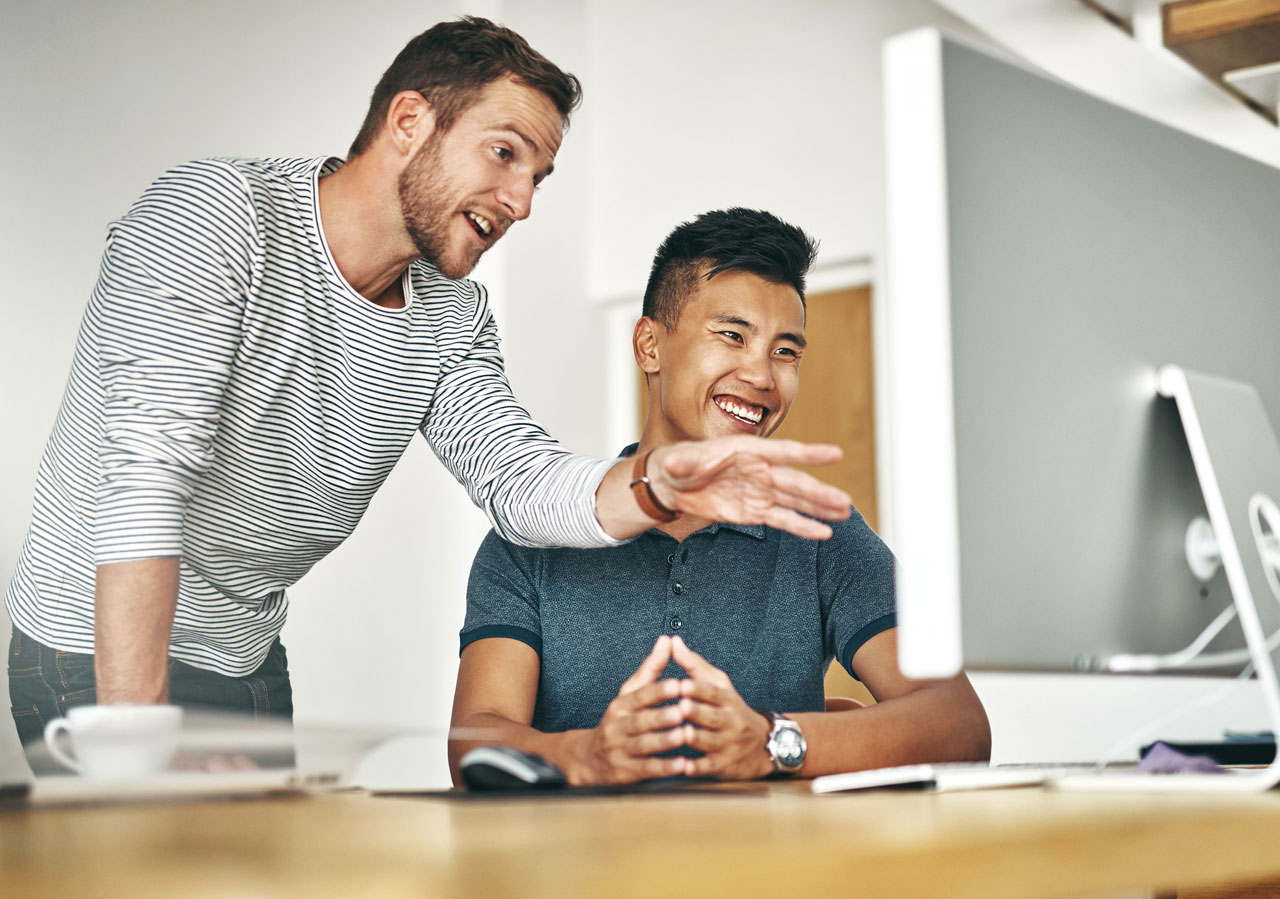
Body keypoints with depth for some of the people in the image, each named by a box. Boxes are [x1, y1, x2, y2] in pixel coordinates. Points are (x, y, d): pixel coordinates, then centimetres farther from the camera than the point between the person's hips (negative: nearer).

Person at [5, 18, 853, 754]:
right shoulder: (207, 219, -22)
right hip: (106, 655, -7)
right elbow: (144, 478, -31)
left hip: (250, 659, 7)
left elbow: (516, 478, -9)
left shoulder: (454, 316, 2)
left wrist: (652, 487, -32)